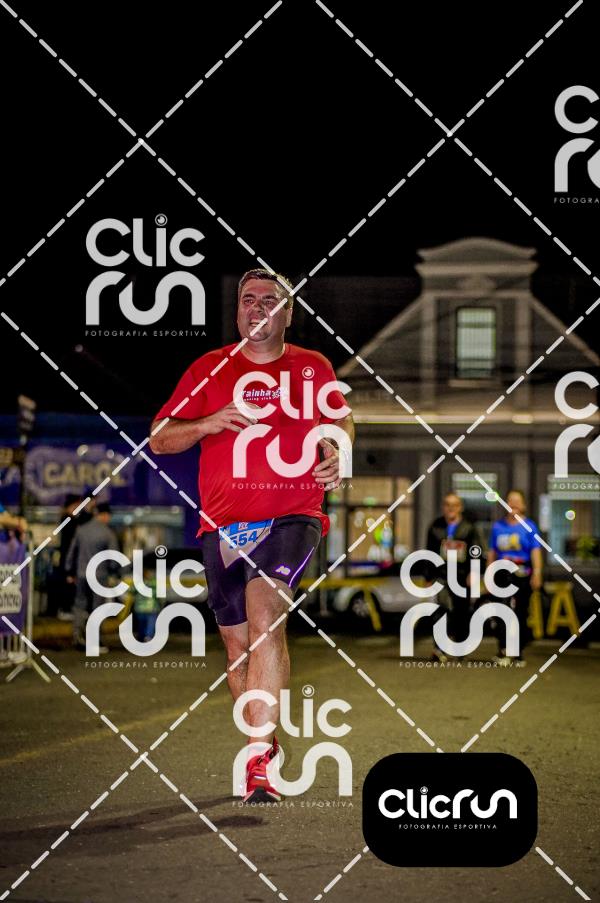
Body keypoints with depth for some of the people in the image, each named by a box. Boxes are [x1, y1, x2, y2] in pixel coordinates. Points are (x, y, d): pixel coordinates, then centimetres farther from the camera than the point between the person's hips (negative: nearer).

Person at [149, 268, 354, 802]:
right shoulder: (209, 369, 10)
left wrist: (336, 452, 0)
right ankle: (265, 744, 29)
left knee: (265, 617, -25)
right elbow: (159, 439, 9)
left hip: (292, 518, -3)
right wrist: (207, 424, -10)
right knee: (238, 643, 9)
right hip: (223, 525, 3)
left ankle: (259, 756, -28)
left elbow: (342, 420, 23)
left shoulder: (313, 368, 10)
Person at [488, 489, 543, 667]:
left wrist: (537, 573, -20)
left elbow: (536, 552, -7)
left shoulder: (529, 526, 2)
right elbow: (492, 553, 17)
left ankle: (519, 653, 12)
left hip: (522, 576, -2)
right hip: (502, 575, 2)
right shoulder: (498, 526, 12)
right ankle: (503, 652, 0)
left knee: (521, 615, 3)